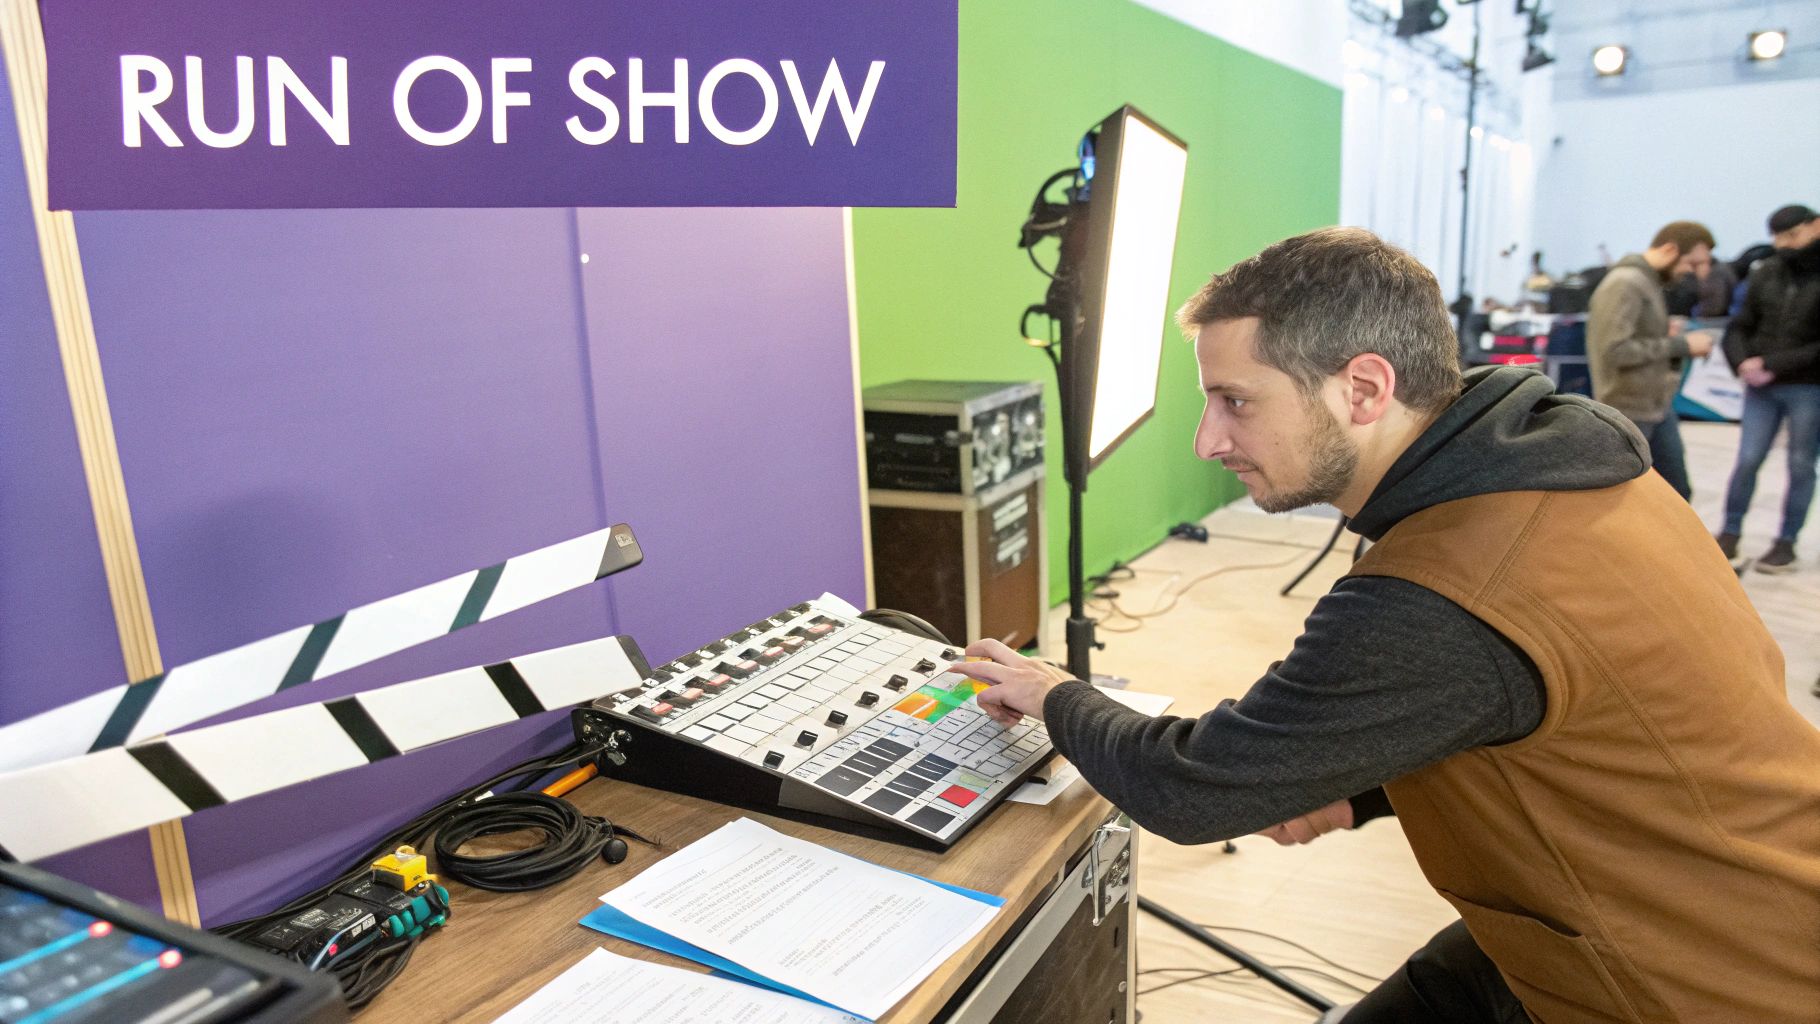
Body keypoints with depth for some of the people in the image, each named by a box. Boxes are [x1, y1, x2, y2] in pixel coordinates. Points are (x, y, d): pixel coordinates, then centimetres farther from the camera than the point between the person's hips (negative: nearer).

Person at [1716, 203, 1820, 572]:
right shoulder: (1766, 274, 3)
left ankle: (1786, 543, 18)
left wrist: (1774, 365, -16)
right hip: (1761, 388, 2)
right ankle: (1729, 535, 12)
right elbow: (1740, 327, 6)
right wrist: (1742, 363, -12)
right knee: (1747, 461, 0)